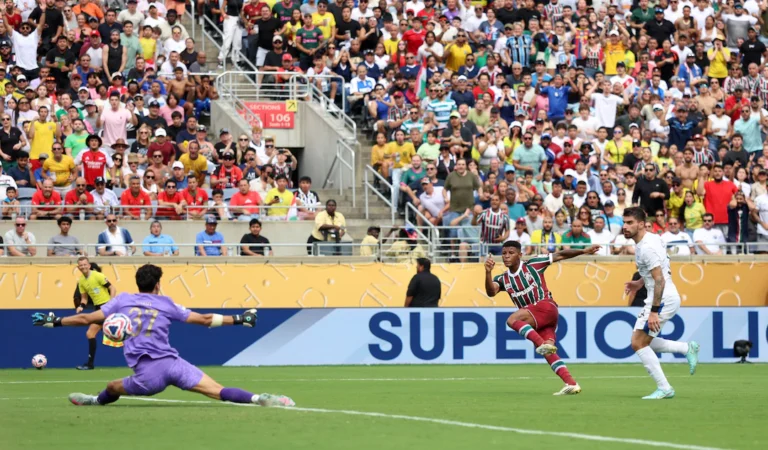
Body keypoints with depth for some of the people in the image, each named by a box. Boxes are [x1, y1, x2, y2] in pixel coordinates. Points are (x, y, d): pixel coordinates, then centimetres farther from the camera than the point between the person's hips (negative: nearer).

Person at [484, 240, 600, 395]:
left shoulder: (532, 265, 1)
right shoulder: (503, 279, 11)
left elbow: (559, 255, 4)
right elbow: (491, 292, -8)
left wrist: (584, 251, -1)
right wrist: (488, 272, -25)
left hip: (546, 307, -6)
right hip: (536, 323, 6)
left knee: (512, 320, -27)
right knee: (547, 353, -4)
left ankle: (543, 344, -36)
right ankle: (571, 384, -7)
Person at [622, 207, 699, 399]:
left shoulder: (646, 247, -20)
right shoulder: (651, 238, 11)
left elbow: (660, 280, -25)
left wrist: (654, 311, -28)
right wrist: (640, 283, 17)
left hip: (663, 299, -10)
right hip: (667, 298, 10)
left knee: (638, 343, -9)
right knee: (642, 343, 16)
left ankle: (664, 388, -7)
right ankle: (687, 348, 18)